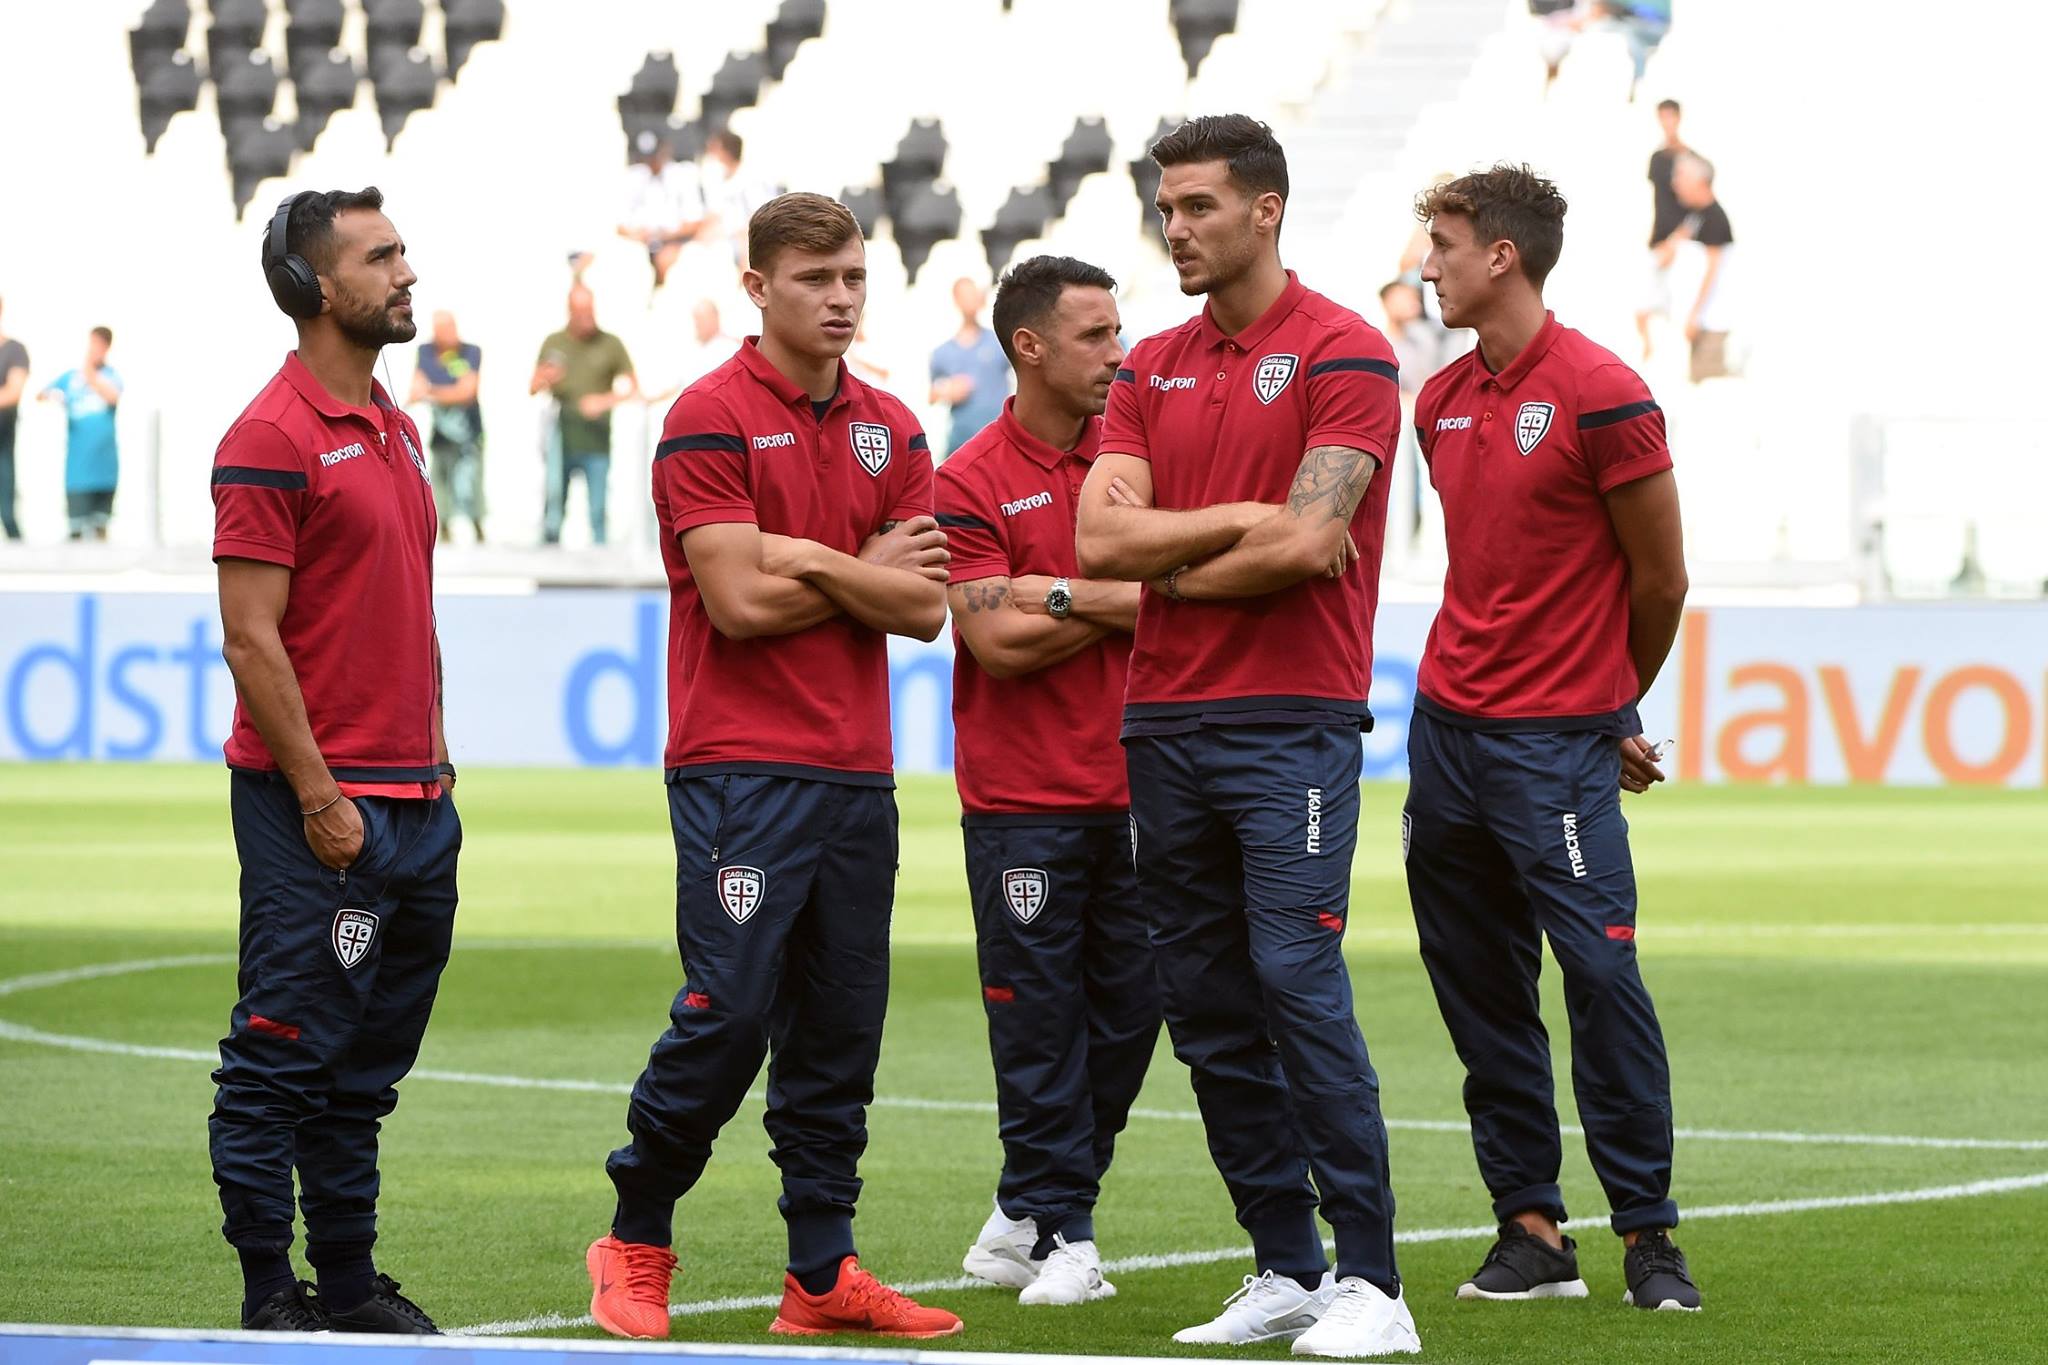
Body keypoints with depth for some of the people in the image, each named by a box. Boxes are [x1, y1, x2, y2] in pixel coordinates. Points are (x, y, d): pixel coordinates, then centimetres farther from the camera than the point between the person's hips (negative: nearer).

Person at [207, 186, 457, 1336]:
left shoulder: (395, 430, 15)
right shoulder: (273, 439, -12)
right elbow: (251, 638, -15)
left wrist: (434, 757, 16)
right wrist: (318, 793, -17)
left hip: (417, 802, 9)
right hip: (322, 810, -9)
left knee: (369, 1068, 13)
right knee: (283, 1058, -3)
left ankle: (352, 1282, 20)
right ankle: (271, 1296, 1)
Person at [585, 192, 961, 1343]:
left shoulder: (891, 430, 12)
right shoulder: (711, 418, -6)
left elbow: (925, 607, 4)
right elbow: (741, 601, -14)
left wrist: (811, 560, -10)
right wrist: (868, 571, -1)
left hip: (857, 772, 6)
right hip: (742, 770, -6)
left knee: (841, 1026, 6)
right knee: (727, 1012, -10)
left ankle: (823, 1274, 11)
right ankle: (637, 1244, 6)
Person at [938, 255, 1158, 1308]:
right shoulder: (972, 482, -3)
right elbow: (1000, 641, -12)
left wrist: (1063, 595, -11)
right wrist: (1124, 606, -6)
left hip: (1132, 782, 4)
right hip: (1022, 797, -4)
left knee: (1130, 1005, 5)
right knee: (1039, 1013, -2)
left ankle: (1027, 1212, 18)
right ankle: (1054, 1232, 6)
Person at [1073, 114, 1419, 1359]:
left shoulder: (1343, 354, -5)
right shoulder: (1153, 369, 14)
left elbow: (1308, 541, -15)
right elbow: (1101, 537, 2)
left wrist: (1171, 564, -3)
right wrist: (1237, 522, -9)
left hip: (1292, 722, -7)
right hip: (1164, 721, 7)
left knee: (1299, 980, -13)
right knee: (1206, 1006, 6)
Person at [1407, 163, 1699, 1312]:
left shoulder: (1601, 396, -10)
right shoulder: (1442, 403, 11)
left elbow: (1661, 582, -3)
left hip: (1560, 742, -7)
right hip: (1448, 730, 7)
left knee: (1601, 970, -10)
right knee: (1482, 992, 6)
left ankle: (1650, 1236, -3)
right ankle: (1531, 1230, 11)